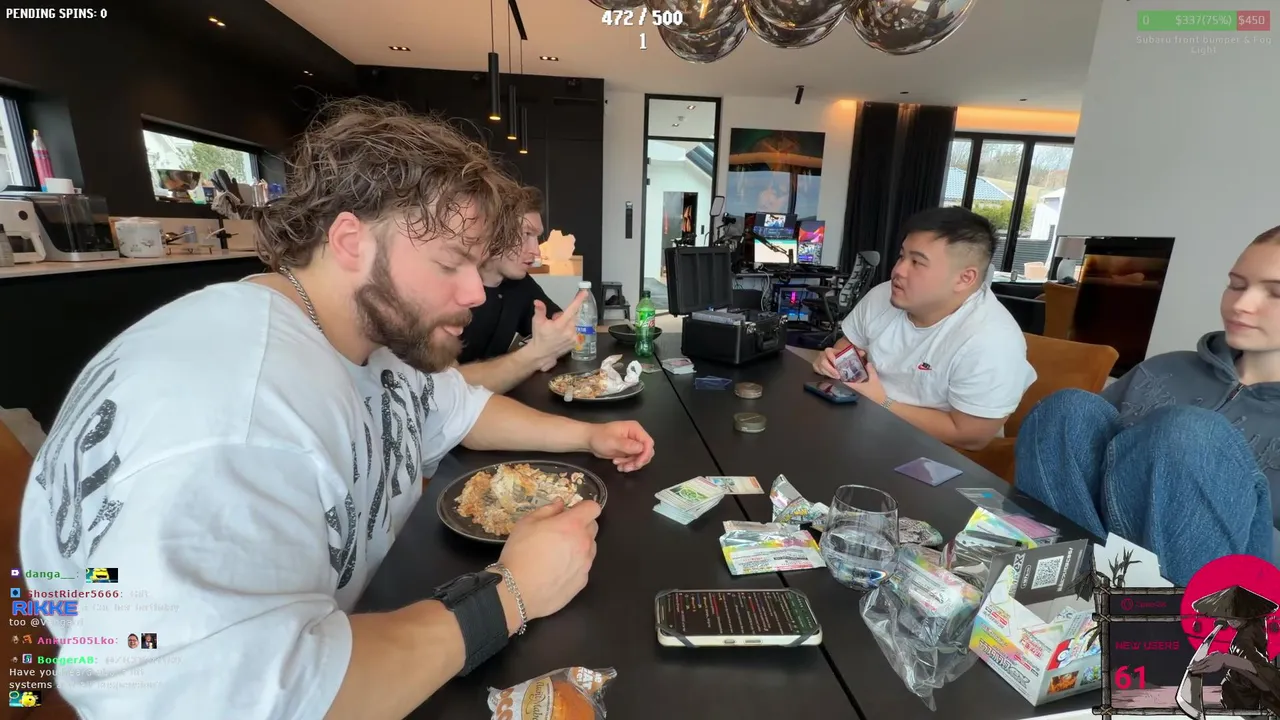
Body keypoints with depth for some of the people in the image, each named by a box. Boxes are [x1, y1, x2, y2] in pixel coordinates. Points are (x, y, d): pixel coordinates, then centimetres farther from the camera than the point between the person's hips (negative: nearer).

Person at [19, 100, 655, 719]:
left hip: (376, 618, 7)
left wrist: (587, 435, 0)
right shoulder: (232, 410, -33)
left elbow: (463, 410, 10)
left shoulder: (385, 332, -4)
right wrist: (509, 593, -28)